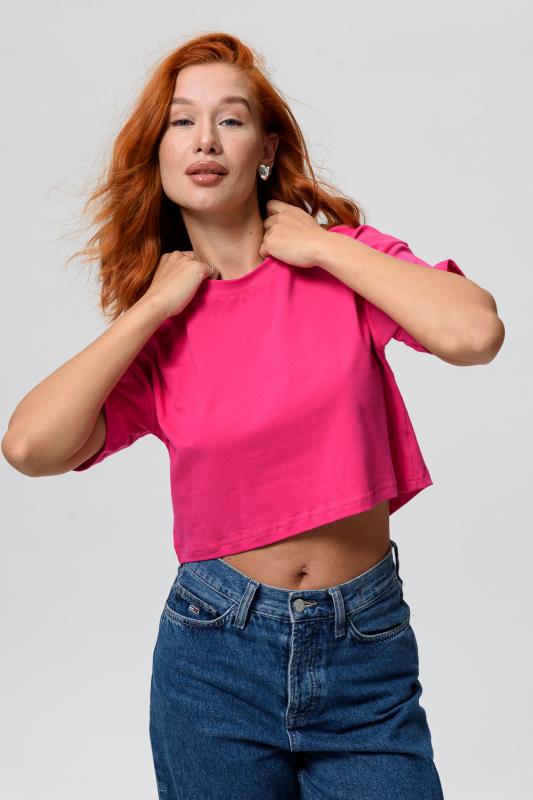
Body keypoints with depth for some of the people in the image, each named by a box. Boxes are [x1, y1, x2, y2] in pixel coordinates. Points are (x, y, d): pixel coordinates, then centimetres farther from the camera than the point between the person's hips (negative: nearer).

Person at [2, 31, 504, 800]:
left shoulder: (343, 259, -3)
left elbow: (474, 332, -22)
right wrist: (153, 306, -10)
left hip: (367, 649, -1)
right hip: (216, 652, 1)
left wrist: (322, 246, -12)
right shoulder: (156, 332, 0)